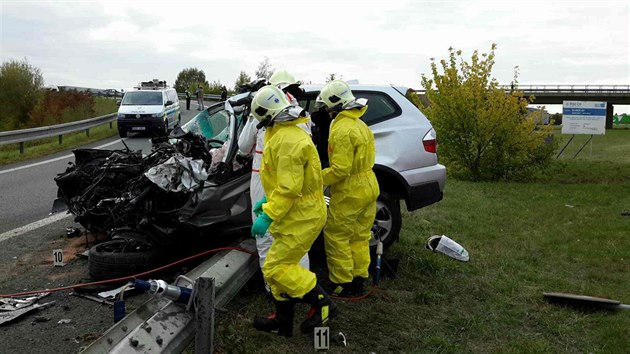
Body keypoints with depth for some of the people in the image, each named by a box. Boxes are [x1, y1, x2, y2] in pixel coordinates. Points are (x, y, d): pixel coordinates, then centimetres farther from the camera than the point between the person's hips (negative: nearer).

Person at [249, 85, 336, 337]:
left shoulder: (288, 140, -22)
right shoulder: (288, 133, 13)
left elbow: (289, 188, -27)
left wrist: (268, 216, -23)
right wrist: (268, 201, 22)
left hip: (302, 217, -11)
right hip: (300, 213, 11)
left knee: (275, 268, -7)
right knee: (283, 265, 16)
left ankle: (322, 304, 2)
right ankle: (283, 321, 28)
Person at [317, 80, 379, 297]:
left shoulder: (342, 129, -20)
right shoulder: (360, 125, 13)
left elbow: (340, 169, -24)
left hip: (350, 193, -10)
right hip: (368, 188, 10)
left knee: (336, 236, 2)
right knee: (359, 236, 16)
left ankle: (342, 283, 8)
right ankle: (358, 280, 25)